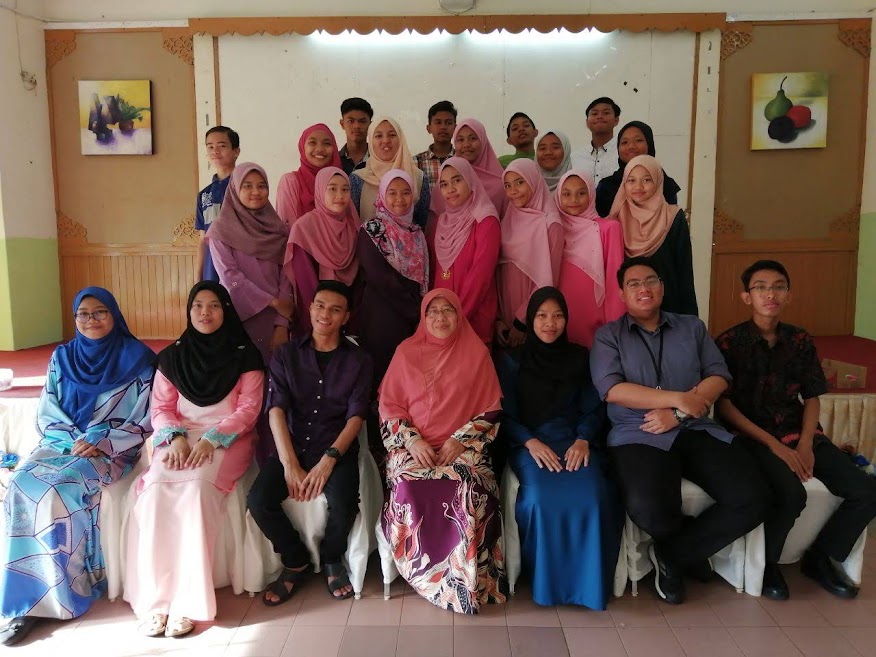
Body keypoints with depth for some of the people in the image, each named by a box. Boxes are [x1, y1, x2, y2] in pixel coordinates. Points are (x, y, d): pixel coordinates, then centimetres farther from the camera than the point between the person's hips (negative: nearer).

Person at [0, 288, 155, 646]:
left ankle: (58, 595, -17)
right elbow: (46, 416, 10)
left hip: (112, 450, -4)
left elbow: (145, 420, -4)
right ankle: (30, 595, -19)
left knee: (59, 489, -30)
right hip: (62, 443, 4)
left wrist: (101, 442, -15)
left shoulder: (137, 358, -1)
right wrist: (74, 440, -9)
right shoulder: (62, 357, 11)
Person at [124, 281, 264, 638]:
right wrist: (176, 438, -12)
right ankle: (154, 599, -22)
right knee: (155, 489, -28)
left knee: (197, 488, -32)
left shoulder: (244, 355, 3)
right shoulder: (172, 356, 13)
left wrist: (211, 439, -17)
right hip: (180, 439, 3)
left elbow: (248, 410, -3)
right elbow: (160, 408, 8)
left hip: (228, 439, -3)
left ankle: (188, 601, -27)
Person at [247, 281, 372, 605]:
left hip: (338, 447, -1)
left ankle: (332, 559, 7)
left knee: (344, 505, -29)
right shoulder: (286, 354, 6)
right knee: (258, 501, -23)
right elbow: (276, 410, -5)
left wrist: (328, 460, -20)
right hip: (292, 445, 2)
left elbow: (356, 415, -5)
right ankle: (297, 562, 6)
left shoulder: (358, 360, 4)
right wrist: (290, 464, -18)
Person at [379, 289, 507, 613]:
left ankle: (466, 579, -14)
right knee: (408, 490, -30)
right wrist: (412, 441, -10)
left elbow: (490, 410, 5)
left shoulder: (476, 353, 8)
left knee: (471, 490, -32)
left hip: (463, 447, 0)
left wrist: (460, 440, -10)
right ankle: (437, 579, -11)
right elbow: (388, 406, 6)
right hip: (412, 446, 1)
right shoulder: (406, 352, 9)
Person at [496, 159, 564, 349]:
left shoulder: (550, 224, -9)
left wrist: (522, 322, -12)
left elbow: (547, 281, -12)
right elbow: (498, 271, 6)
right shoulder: (508, 220, 7)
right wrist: (497, 318, -3)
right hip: (504, 315, 5)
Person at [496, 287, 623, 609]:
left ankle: (588, 583, -9)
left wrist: (583, 440, -11)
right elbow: (505, 415, 4)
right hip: (529, 443, -1)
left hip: (575, 441, 2)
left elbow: (593, 409, 10)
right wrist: (531, 443, -14)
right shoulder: (512, 361, 11)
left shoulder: (580, 358, 16)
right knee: (543, 498, -33)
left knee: (592, 496, -30)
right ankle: (546, 582, -10)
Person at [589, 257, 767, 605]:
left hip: (698, 431, 4)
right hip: (639, 435, -3)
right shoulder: (608, 335, 7)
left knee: (752, 500, -19)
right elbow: (612, 389, -8)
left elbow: (719, 376, 5)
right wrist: (678, 399, -13)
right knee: (649, 510, -32)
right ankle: (692, 549, 7)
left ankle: (671, 554, 3)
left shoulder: (692, 327, 16)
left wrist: (678, 414, -11)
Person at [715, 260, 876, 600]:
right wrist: (773, 444, -16)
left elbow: (812, 398, 11)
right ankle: (765, 561, -2)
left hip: (799, 434, 6)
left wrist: (806, 444, -8)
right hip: (752, 436, -5)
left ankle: (819, 558, 13)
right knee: (791, 494, -31)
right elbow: (723, 404, -9)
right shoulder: (729, 342, -5)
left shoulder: (801, 341, 9)